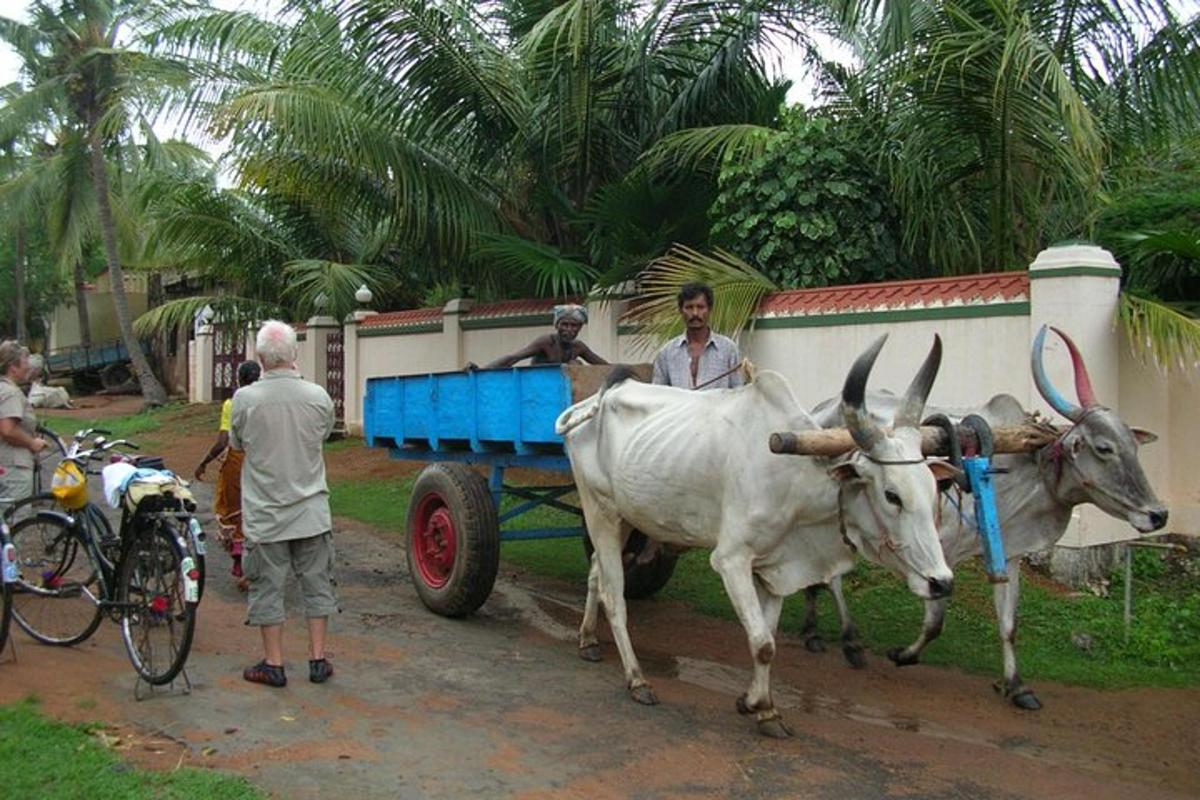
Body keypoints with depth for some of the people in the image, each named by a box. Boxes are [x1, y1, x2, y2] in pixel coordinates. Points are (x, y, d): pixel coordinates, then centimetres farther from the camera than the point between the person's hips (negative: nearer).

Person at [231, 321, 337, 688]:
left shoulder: (245, 399, -12)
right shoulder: (318, 396, -8)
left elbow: (237, 443, 4)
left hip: (264, 512, -1)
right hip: (312, 511, 2)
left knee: (267, 588, 10)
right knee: (317, 583, 12)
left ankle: (273, 664, 16)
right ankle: (318, 659, 17)